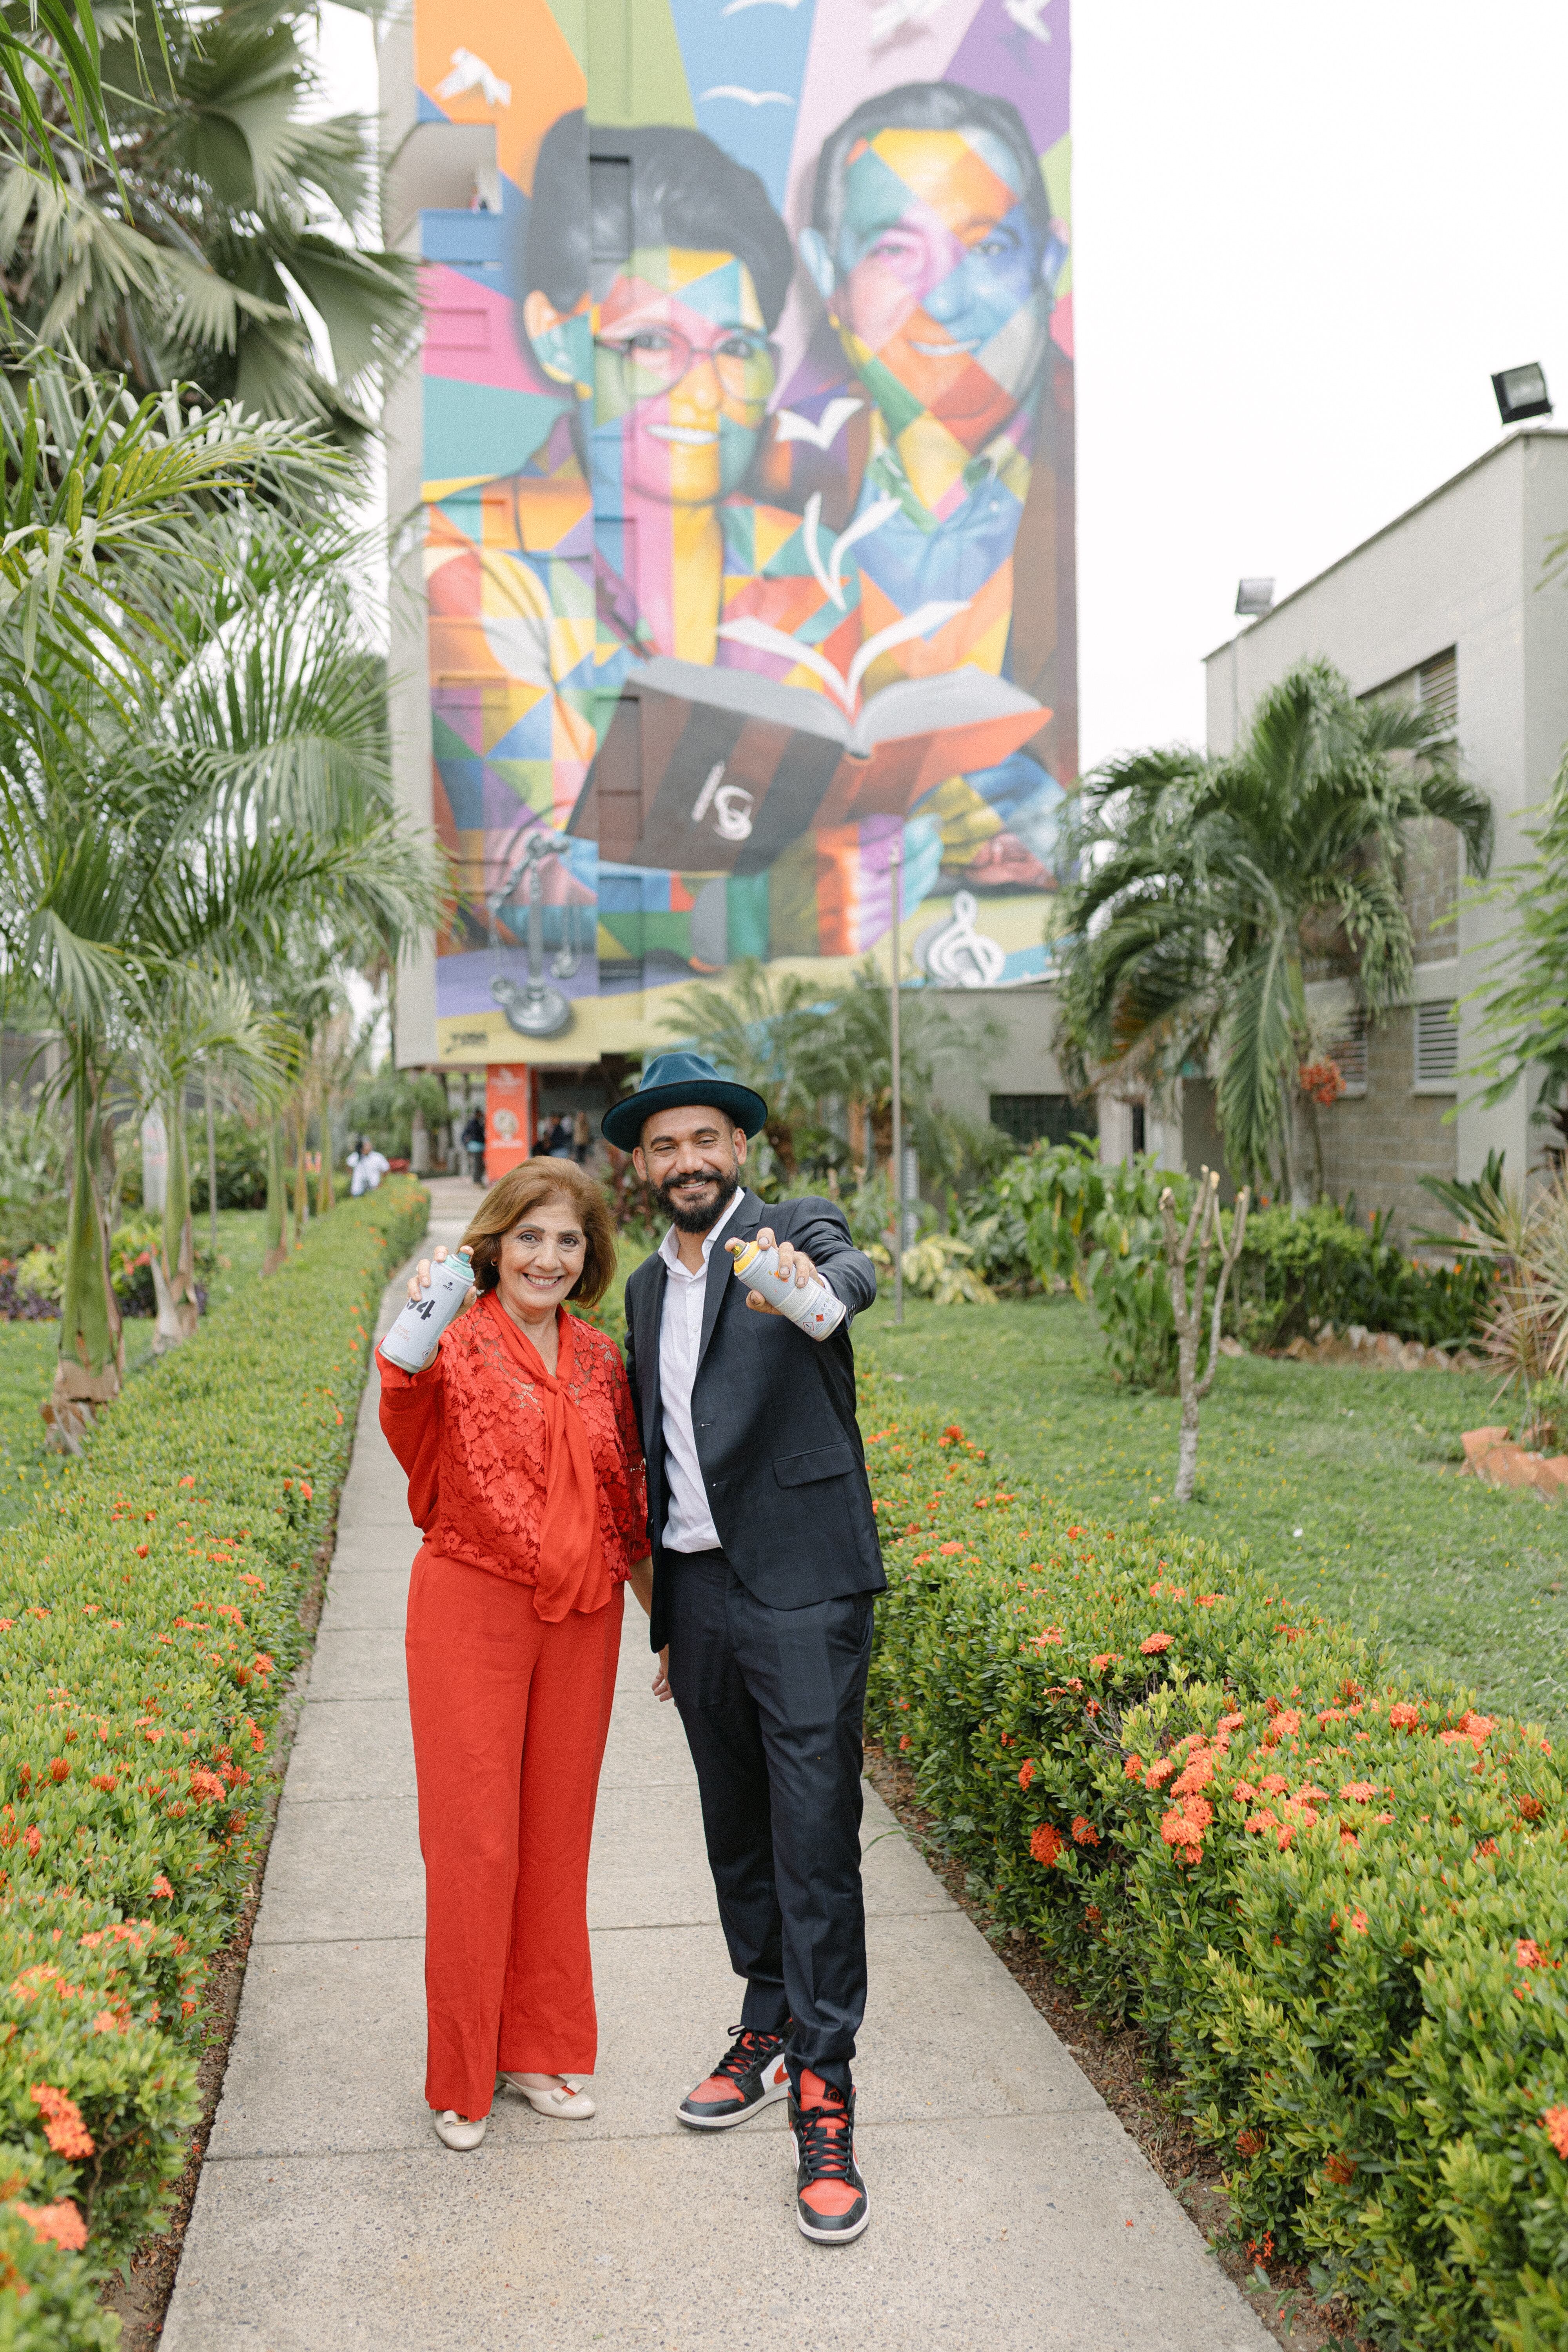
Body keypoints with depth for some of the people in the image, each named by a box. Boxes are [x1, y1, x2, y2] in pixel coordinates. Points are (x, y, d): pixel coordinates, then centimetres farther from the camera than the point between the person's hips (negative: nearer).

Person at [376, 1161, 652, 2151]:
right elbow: (409, 1416, -31)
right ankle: (464, 2075, 21)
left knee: (558, 1833, 13)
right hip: (473, 1611, -4)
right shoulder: (460, 1345, -7)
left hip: (581, 1620, 5)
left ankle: (542, 2048, 30)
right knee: (475, 1839, 3)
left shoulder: (601, 1360, 7)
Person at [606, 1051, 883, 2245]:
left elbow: (855, 1274, -29)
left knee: (816, 1833, -5)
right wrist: (664, 1622, 20)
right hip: (699, 1588, 6)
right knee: (738, 1828, 16)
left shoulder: (797, 1229, -4)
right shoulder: (647, 1287, 15)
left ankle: (824, 2097, 3)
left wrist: (809, 1284, -55)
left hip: (801, 1586, -6)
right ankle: (770, 2030, 33)